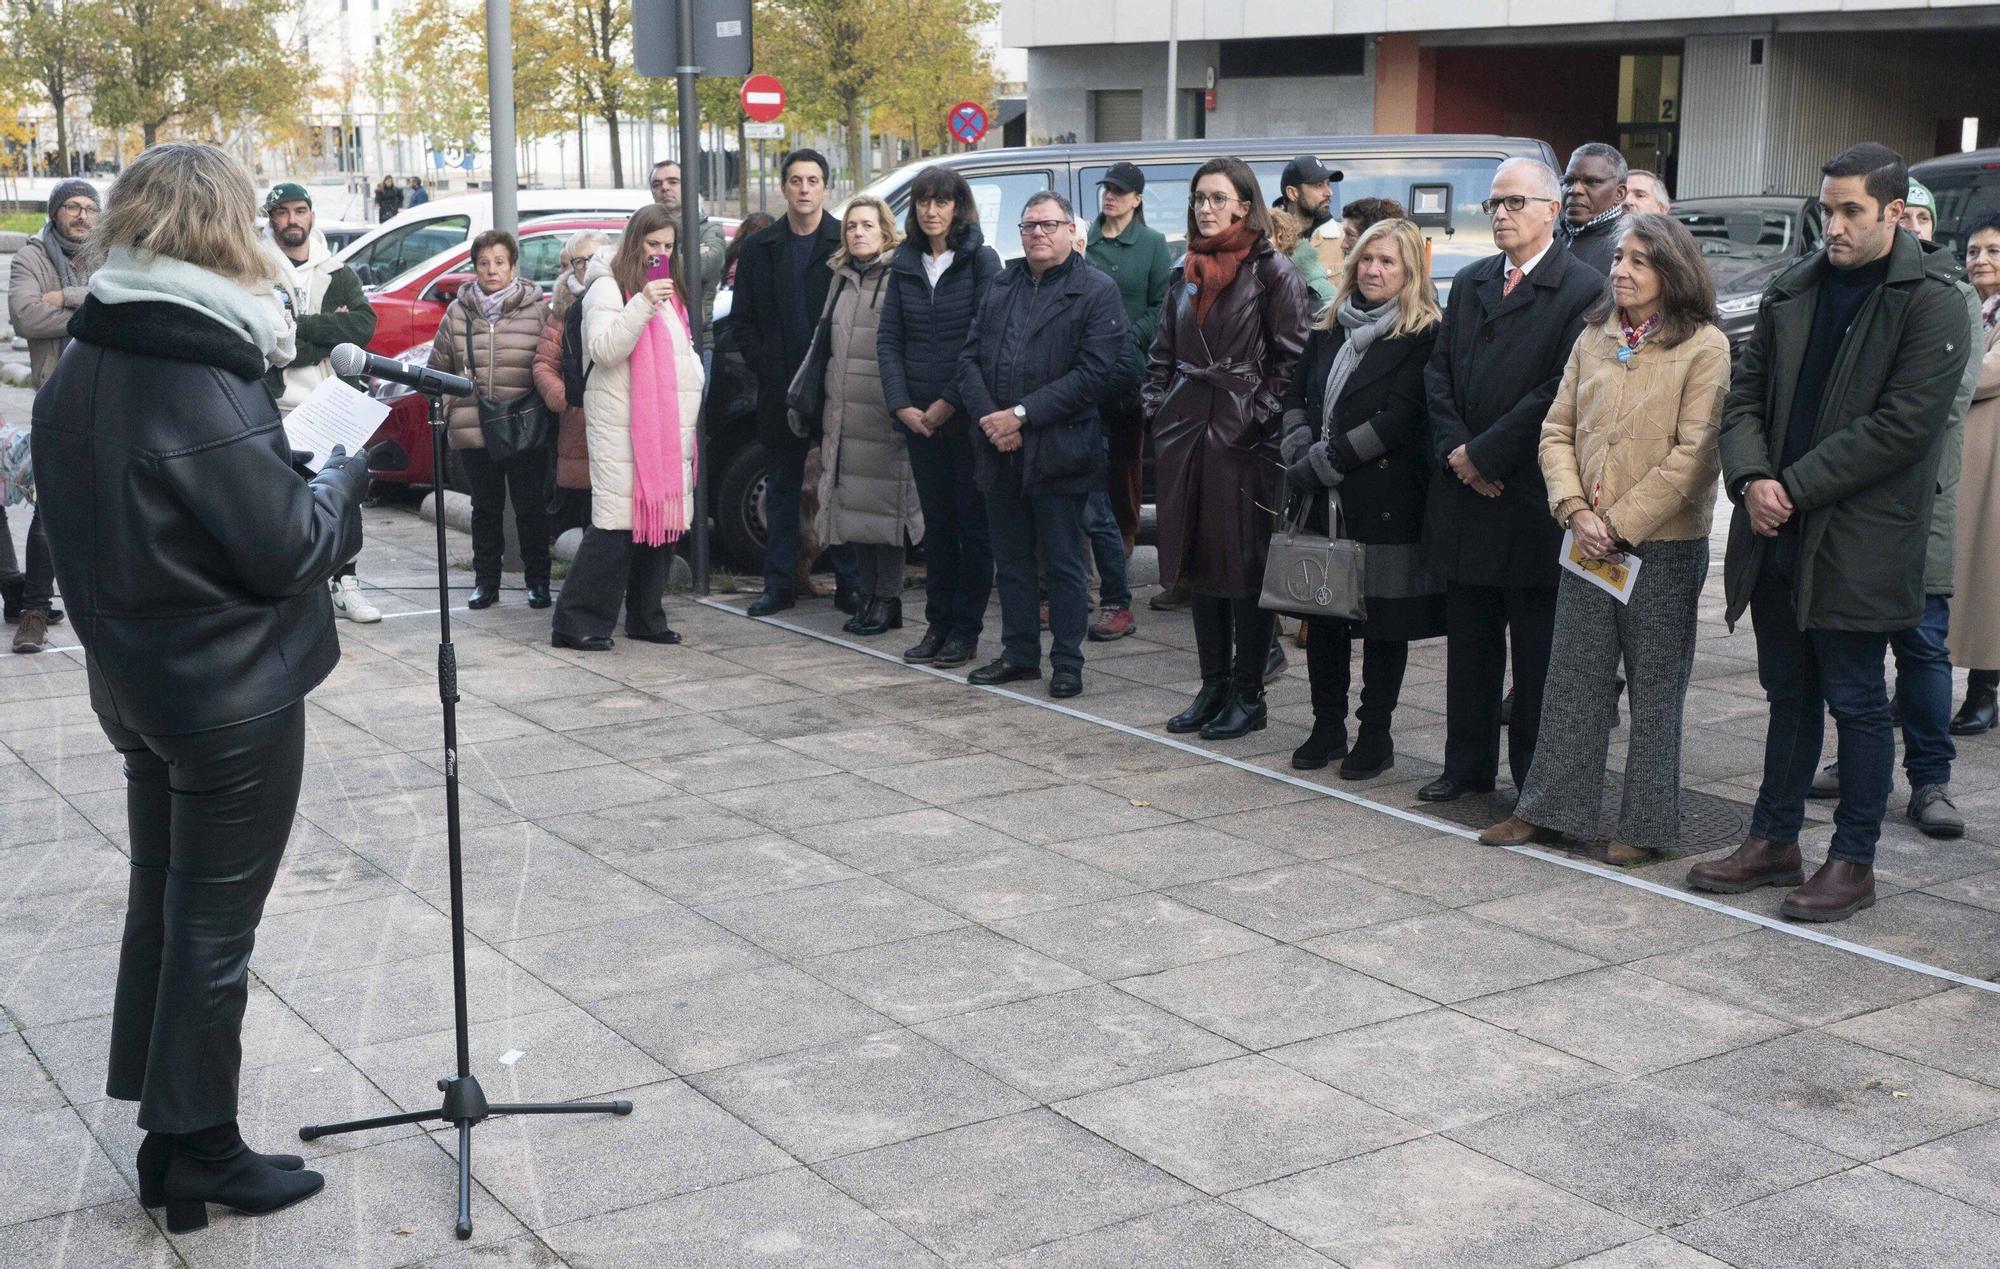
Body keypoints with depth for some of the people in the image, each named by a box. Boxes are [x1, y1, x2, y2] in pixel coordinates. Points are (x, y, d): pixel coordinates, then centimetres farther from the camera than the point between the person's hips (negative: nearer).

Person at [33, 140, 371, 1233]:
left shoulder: (76, 374, 2)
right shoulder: (202, 392, -24)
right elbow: (290, 550, -20)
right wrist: (342, 473, -2)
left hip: (135, 684, 8)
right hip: (235, 700, -8)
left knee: (160, 904, 18)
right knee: (214, 927, 5)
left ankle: (164, 1137, 30)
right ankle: (201, 1155, 17)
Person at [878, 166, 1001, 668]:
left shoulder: (980, 260, -5)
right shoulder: (904, 264, 9)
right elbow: (888, 339, 7)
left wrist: (949, 402, -13)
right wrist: (902, 405, -4)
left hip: (968, 414, -4)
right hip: (919, 415, 4)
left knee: (973, 520, 1)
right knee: (936, 519, 10)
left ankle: (965, 630, 7)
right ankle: (938, 624, 16)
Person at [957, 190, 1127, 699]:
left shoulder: (1096, 291, -4)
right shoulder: (1001, 286, 14)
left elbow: (1094, 373, -14)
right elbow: (970, 357, 10)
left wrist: (1022, 414, -16)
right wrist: (987, 417, -8)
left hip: (1058, 453, -5)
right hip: (1000, 451, 5)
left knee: (1064, 563, 3)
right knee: (1011, 560, 13)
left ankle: (1067, 662, 12)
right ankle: (1019, 653, 25)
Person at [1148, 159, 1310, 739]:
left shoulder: (1273, 271, -5)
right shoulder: (1186, 272, 15)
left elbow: (1290, 358, -8)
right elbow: (1162, 353, 20)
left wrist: (1262, 418, -14)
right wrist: (1155, 409, 8)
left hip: (1244, 435, -6)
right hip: (1185, 429, 6)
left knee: (1245, 565, -2)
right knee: (1198, 562, 9)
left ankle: (1248, 696, 6)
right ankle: (1213, 688, 18)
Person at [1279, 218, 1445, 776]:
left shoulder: (1423, 336, -8)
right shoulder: (1330, 328, 12)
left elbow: (1397, 420, -16)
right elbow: (1296, 396, 14)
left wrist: (1320, 463, -15)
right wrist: (1300, 454, -5)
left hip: (1386, 497, -6)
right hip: (1325, 500, 6)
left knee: (1383, 618, 3)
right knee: (1323, 613, 10)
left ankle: (1375, 735, 13)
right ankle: (1327, 728, 21)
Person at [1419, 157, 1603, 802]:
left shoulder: (1584, 290, -8)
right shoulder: (1469, 283, 14)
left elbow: (1562, 392, -15)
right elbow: (1439, 373, 11)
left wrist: (1484, 454, -13)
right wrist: (1454, 450, -5)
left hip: (1532, 500, -6)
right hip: (1466, 491, 6)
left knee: (1536, 649, 3)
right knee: (1469, 642, 13)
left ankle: (1535, 776, 13)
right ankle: (1468, 766, 23)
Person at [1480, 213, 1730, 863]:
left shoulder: (1703, 346, -7)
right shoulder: (1594, 337, 9)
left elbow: (1693, 452, -13)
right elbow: (1558, 429, 8)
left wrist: (1621, 523, -14)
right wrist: (1575, 509, -7)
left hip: (1663, 543, -5)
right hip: (1590, 540, 5)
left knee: (1655, 686, 6)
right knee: (1573, 676, 9)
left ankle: (1646, 824, 14)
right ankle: (1550, 809, 17)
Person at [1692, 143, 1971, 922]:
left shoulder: (1931, 303, -9)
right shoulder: (1794, 290, 10)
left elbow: (1900, 426, -16)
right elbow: (1747, 392, 11)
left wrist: (1796, 486, -16)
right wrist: (1751, 477, -8)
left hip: (1858, 540, -6)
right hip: (1778, 533, 6)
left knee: (1856, 702, 3)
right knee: (1789, 694, 15)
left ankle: (1853, 861, 14)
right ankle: (1774, 842, 26)